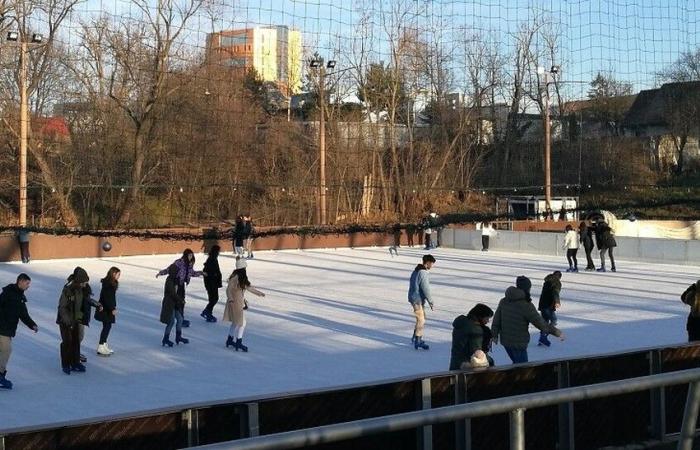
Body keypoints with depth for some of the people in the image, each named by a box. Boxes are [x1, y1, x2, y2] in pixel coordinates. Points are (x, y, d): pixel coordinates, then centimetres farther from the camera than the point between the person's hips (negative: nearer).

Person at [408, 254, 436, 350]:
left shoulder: (416, 271, 11)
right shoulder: (423, 273, -20)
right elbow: (426, 290, -21)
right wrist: (431, 303, -14)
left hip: (413, 298, 10)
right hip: (418, 299, -10)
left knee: (421, 318, 20)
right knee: (421, 320, -5)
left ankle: (415, 337, 28)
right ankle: (418, 341, -3)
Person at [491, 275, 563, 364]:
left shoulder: (504, 301, 1)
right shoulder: (526, 306, -18)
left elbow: (496, 319, 8)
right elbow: (540, 323, -15)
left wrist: (495, 335, 20)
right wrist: (556, 331, -5)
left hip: (505, 340, 7)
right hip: (519, 343, -7)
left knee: (516, 363, 25)